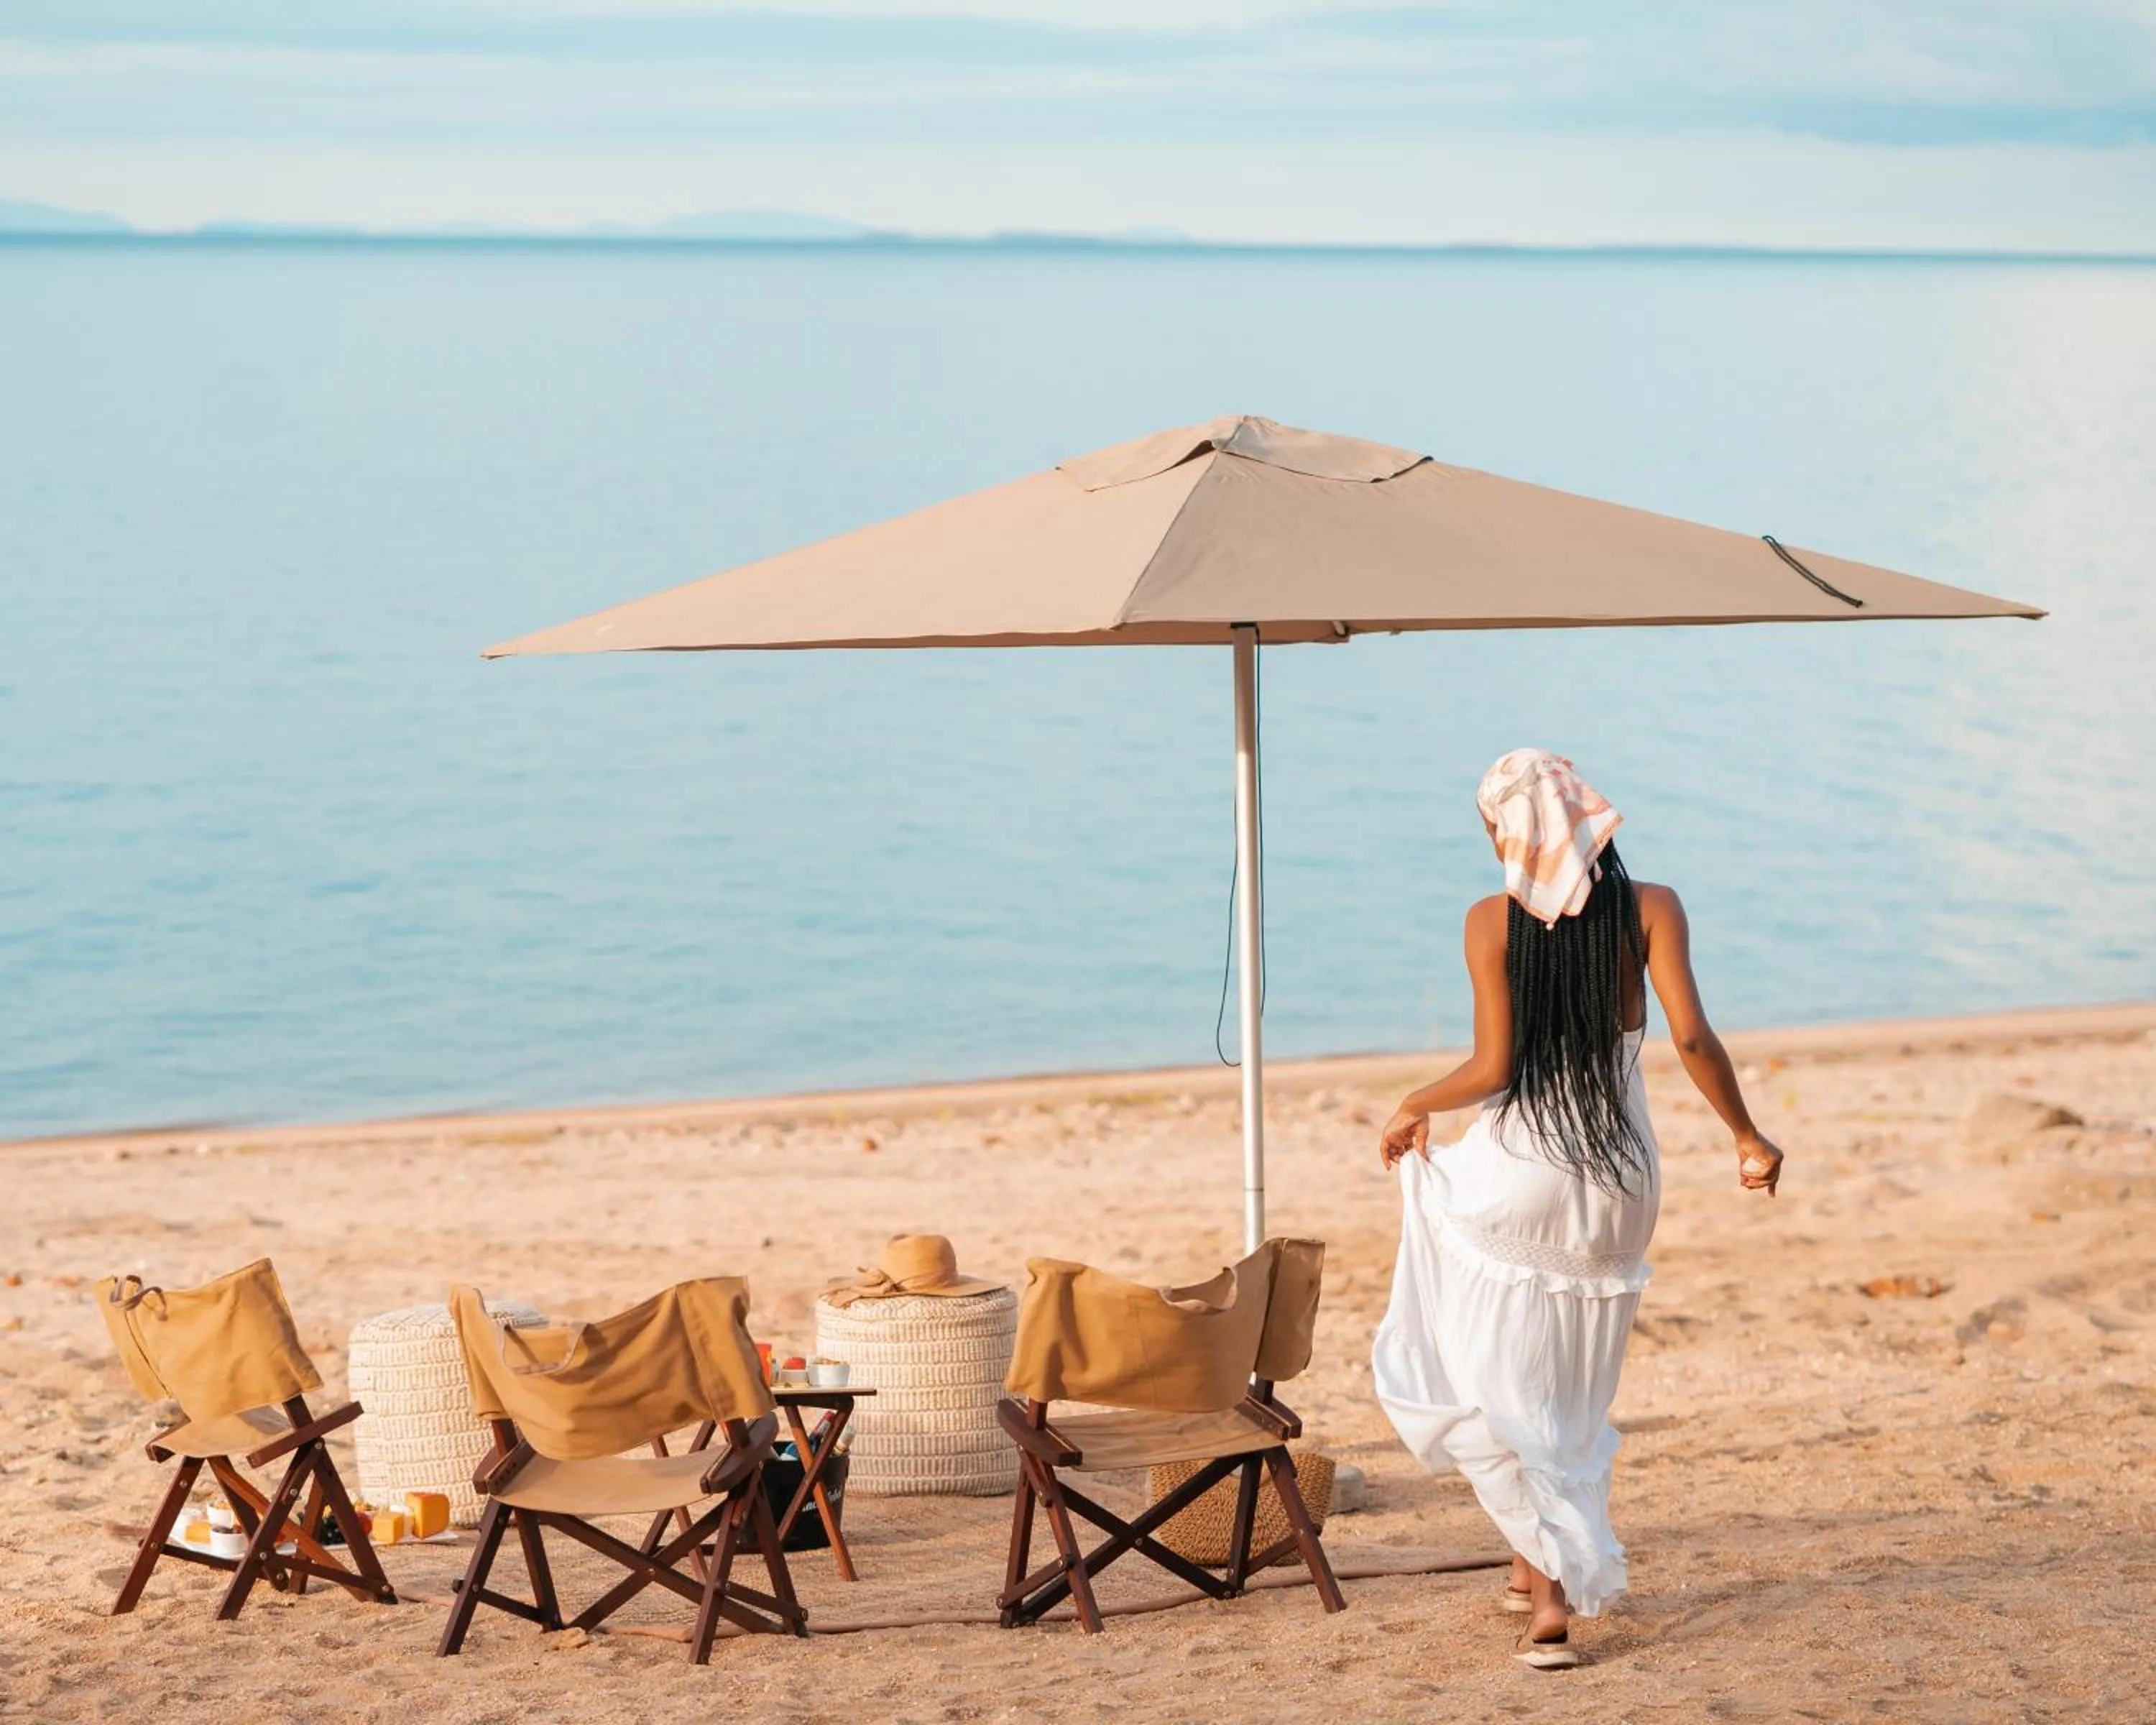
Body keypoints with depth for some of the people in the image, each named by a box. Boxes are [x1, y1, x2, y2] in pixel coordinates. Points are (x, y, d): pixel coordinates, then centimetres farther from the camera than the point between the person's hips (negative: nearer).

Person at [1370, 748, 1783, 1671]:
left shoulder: (1494, 921, -9)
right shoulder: (1650, 910, -4)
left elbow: (1493, 1067, -12)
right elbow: (1692, 1038, -13)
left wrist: (1416, 1105, 6)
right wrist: (1748, 1138, 0)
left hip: (1517, 1174, -3)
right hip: (1619, 1177, 3)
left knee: (1496, 1385, 9)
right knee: (1570, 1399, 21)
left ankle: (1551, 1584, -3)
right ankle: (1544, 1569, 28)